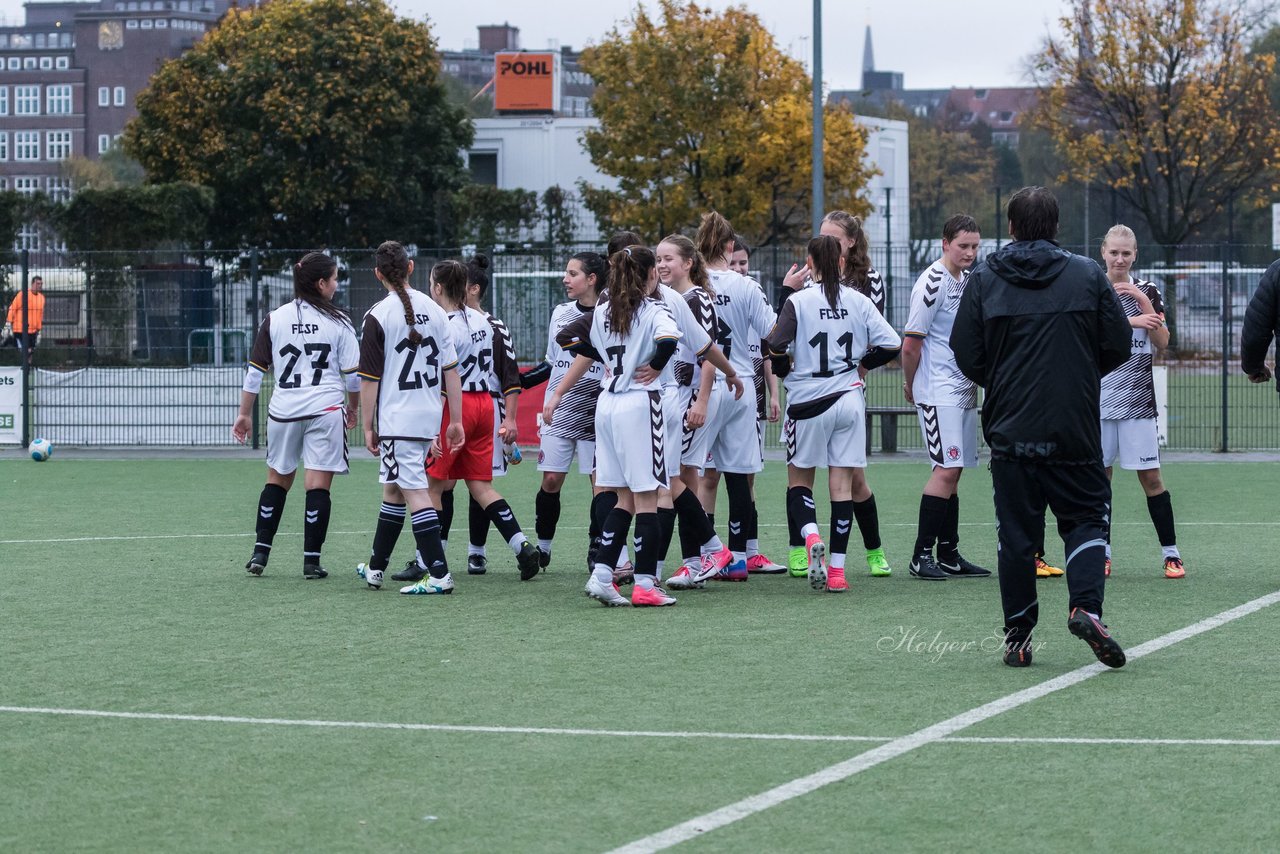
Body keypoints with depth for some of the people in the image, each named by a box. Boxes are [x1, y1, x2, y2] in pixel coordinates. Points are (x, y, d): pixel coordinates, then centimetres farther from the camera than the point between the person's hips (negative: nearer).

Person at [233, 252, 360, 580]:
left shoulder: (274, 320, 3)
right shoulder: (338, 322, -3)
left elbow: (255, 371, 3)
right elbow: (353, 374, 0)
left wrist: (244, 414, 11)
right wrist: (353, 407, 17)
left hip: (283, 411, 3)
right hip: (325, 410, -3)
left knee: (277, 479, 16)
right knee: (318, 484, 0)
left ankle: (260, 552, 12)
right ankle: (311, 560, -2)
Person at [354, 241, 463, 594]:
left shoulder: (378, 316, -11)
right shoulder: (433, 309, 5)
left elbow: (370, 379, -9)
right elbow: (451, 369, 6)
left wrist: (368, 427, -2)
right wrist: (456, 420, 11)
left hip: (397, 419, -7)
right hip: (429, 416, 7)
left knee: (415, 493, -8)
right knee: (393, 489, 18)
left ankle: (439, 575, -14)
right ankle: (375, 568, 28)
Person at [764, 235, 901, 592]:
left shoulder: (799, 302, -8)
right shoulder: (858, 301, 1)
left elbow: (774, 346, -17)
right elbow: (892, 344, -3)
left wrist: (785, 370, 4)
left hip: (808, 402, -2)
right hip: (849, 399, 2)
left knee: (799, 479, 13)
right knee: (843, 483, 6)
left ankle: (811, 535, -15)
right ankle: (837, 570, 0)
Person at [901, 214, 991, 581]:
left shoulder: (969, 279, 13)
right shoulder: (932, 282, -13)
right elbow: (910, 343, -12)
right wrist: (910, 385, -2)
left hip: (964, 391, 8)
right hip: (938, 393, -8)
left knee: (953, 471, 10)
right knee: (946, 469, -13)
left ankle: (949, 555, 14)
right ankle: (921, 555, -10)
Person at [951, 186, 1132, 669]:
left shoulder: (982, 280, 0)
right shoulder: (1088, 276, 0)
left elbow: (965, 355, 0)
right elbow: (1118, 346, 1)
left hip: (1009, 429, 1)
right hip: (1075, 430, -1)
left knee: (1015, 533, 7)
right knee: (1086, 517, 9)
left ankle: (1018, 636, 8)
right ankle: (1085, 607, -13)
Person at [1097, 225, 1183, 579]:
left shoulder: (1147, 291, 5)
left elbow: (1161, 342, -2)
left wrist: (1144, 302, -13)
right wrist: (1131, 321, -26)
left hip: (1138, 400, 0)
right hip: (1099, 398, 0)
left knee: (1151, 477, -3)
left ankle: (1171, 553, 2)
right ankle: (1102, 553, 12)